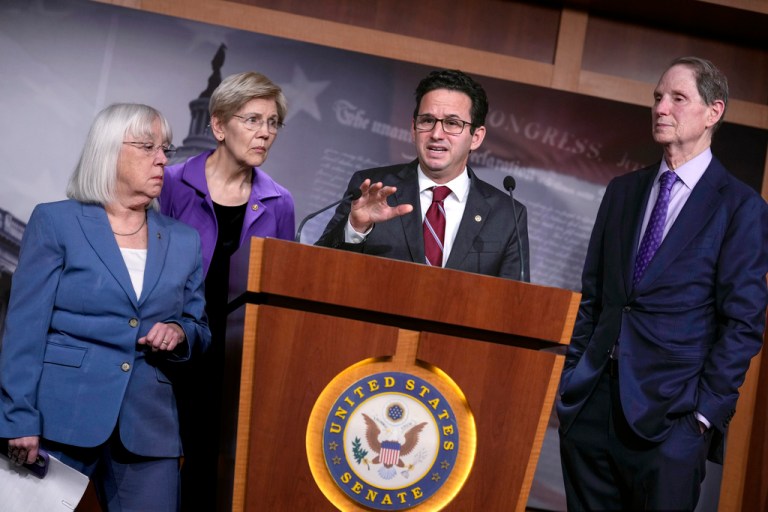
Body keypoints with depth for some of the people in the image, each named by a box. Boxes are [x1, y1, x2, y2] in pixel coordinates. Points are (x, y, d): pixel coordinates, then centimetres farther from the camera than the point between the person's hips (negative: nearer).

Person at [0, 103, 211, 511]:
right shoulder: (55, 222, 2)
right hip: (63, 417, -3)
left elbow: (199, 327, 19)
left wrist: (180, 333, -5)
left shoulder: (184, 241, 12)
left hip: (148, 427, 3)